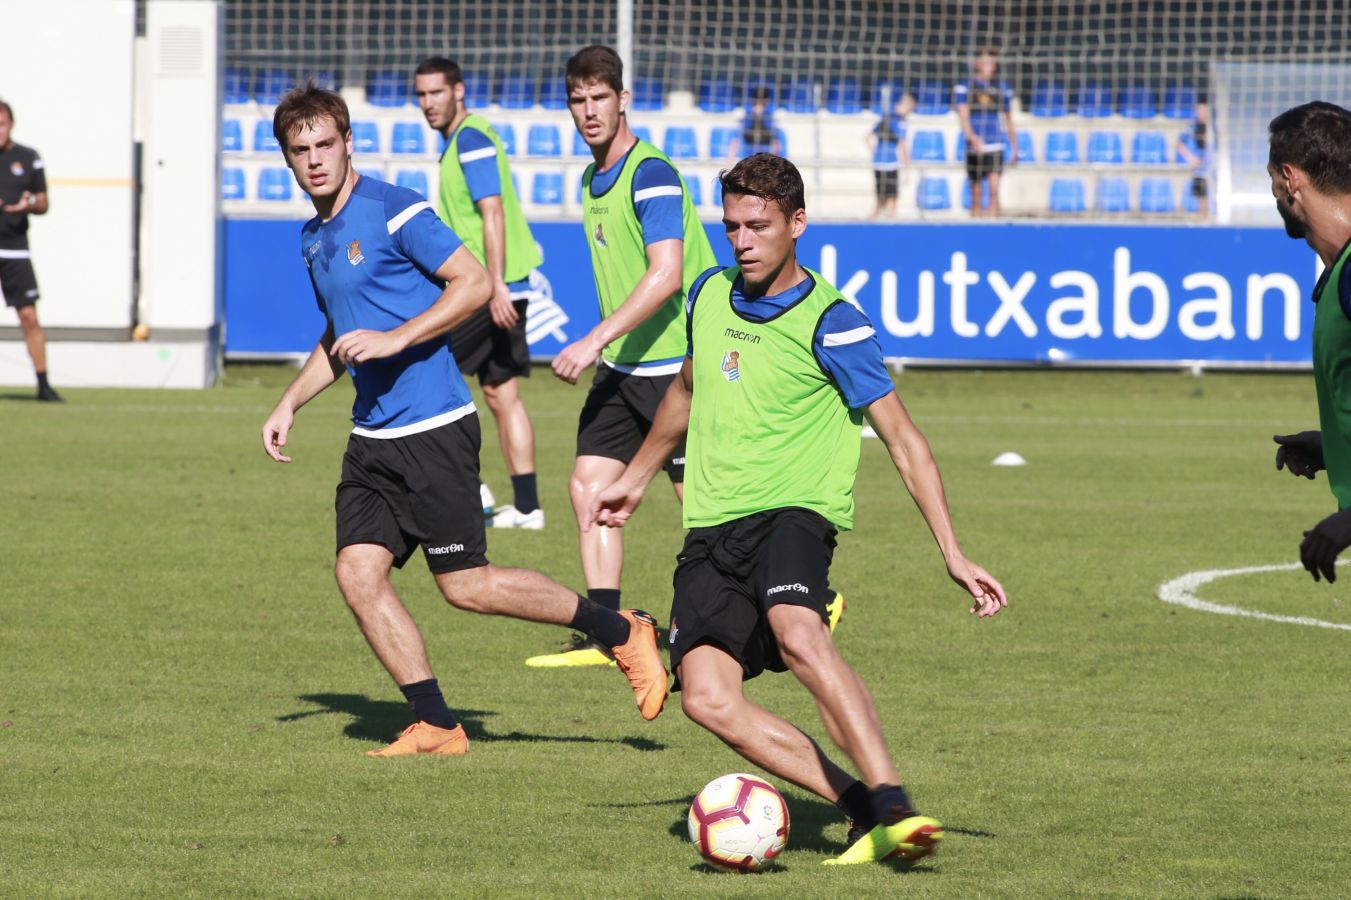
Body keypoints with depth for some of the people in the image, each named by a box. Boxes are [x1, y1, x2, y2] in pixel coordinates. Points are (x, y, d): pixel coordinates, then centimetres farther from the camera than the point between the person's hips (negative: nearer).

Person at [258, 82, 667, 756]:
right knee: (357, 569, -6)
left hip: (433, 429, -8)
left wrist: (396, 338, -22)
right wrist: (289, 405, 20)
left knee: (464, 586, -5)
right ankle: (435, 725, 1)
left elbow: (475, 282, -16)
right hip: (372, 439, 8)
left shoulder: (394, 211, -11)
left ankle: (619, 632, 10)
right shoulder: (313, 238, 15)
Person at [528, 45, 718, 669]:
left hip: (677, 364, -9)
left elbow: (666, 274, -26)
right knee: (589, 485, -1)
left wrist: (595, 341, -29)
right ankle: (603, 634, 1)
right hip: (622, 366, 9)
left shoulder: (651, 174, -17)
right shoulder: (592, 181, 12)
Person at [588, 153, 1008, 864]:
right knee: (707, 698, -16)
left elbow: (902, 441, -5)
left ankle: (895, 808, -39)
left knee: (797, 635, -36)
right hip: (711, 531, 6)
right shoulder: (709, 296, 11)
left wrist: (952, 553, -10)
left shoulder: (829, 324, -7)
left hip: (794, 512, -6)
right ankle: (862, 806, -11)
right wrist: (636, 478, 42)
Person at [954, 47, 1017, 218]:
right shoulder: (964, 87, 2)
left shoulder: (1002, 88, 9)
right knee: (976, 195, 6)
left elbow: (1009, 120, 18)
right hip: (974, 148, 0)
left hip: (995, 148, 0)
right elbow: (963, 116, -12)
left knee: (994, 188, -17)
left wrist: (1015, 149, 19)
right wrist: (972, 138, -30)